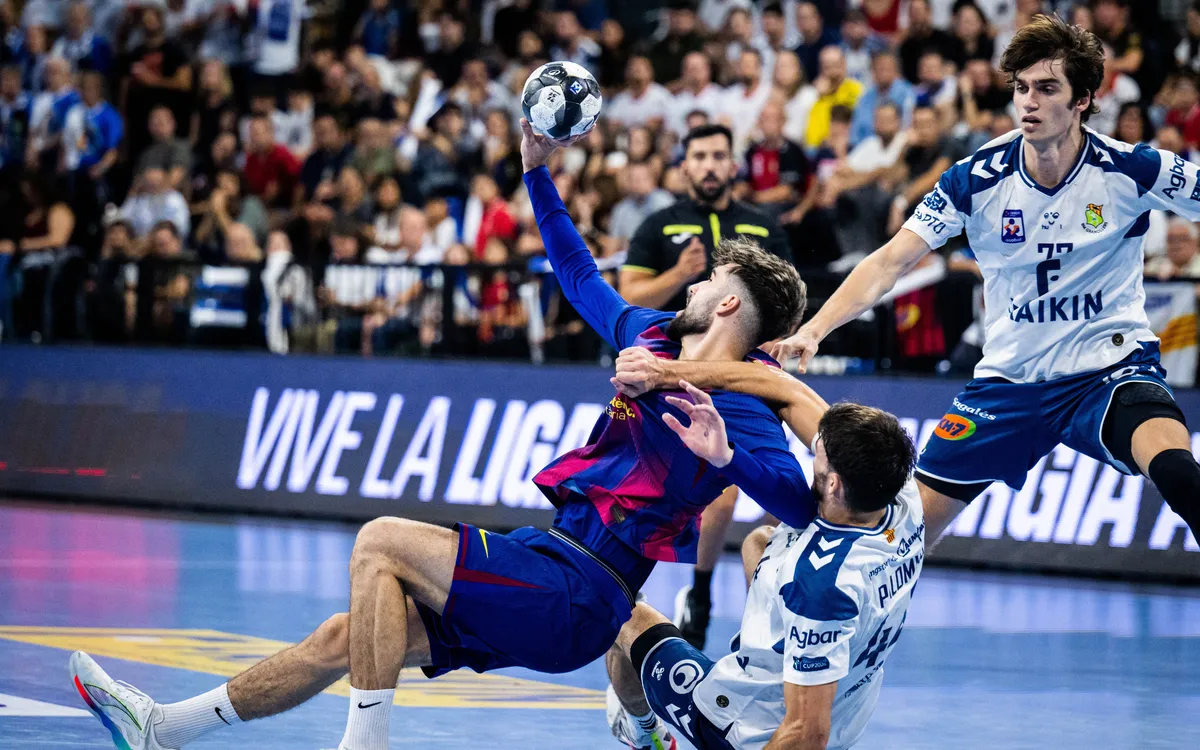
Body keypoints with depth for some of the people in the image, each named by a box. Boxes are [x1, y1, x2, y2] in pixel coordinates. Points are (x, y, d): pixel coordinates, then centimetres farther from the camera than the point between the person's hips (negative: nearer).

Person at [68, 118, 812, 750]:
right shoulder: (653, 336, 13)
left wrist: (722, 453, -41)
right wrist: (538, 174, 26)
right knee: (348, 636, 12)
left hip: (572, 597, -9)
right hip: (553, 565, 9)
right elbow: (582, 279, 28)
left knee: (382, 543, -16)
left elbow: (806, 507, -26)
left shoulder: (737, 408, -13)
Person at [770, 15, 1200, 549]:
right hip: (1009, 379, 3)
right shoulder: (976, 179, -8)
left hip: (1111, 369, -3)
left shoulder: (1133, 170, -13)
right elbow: (889, 263, -9)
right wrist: (813, 331, -21)